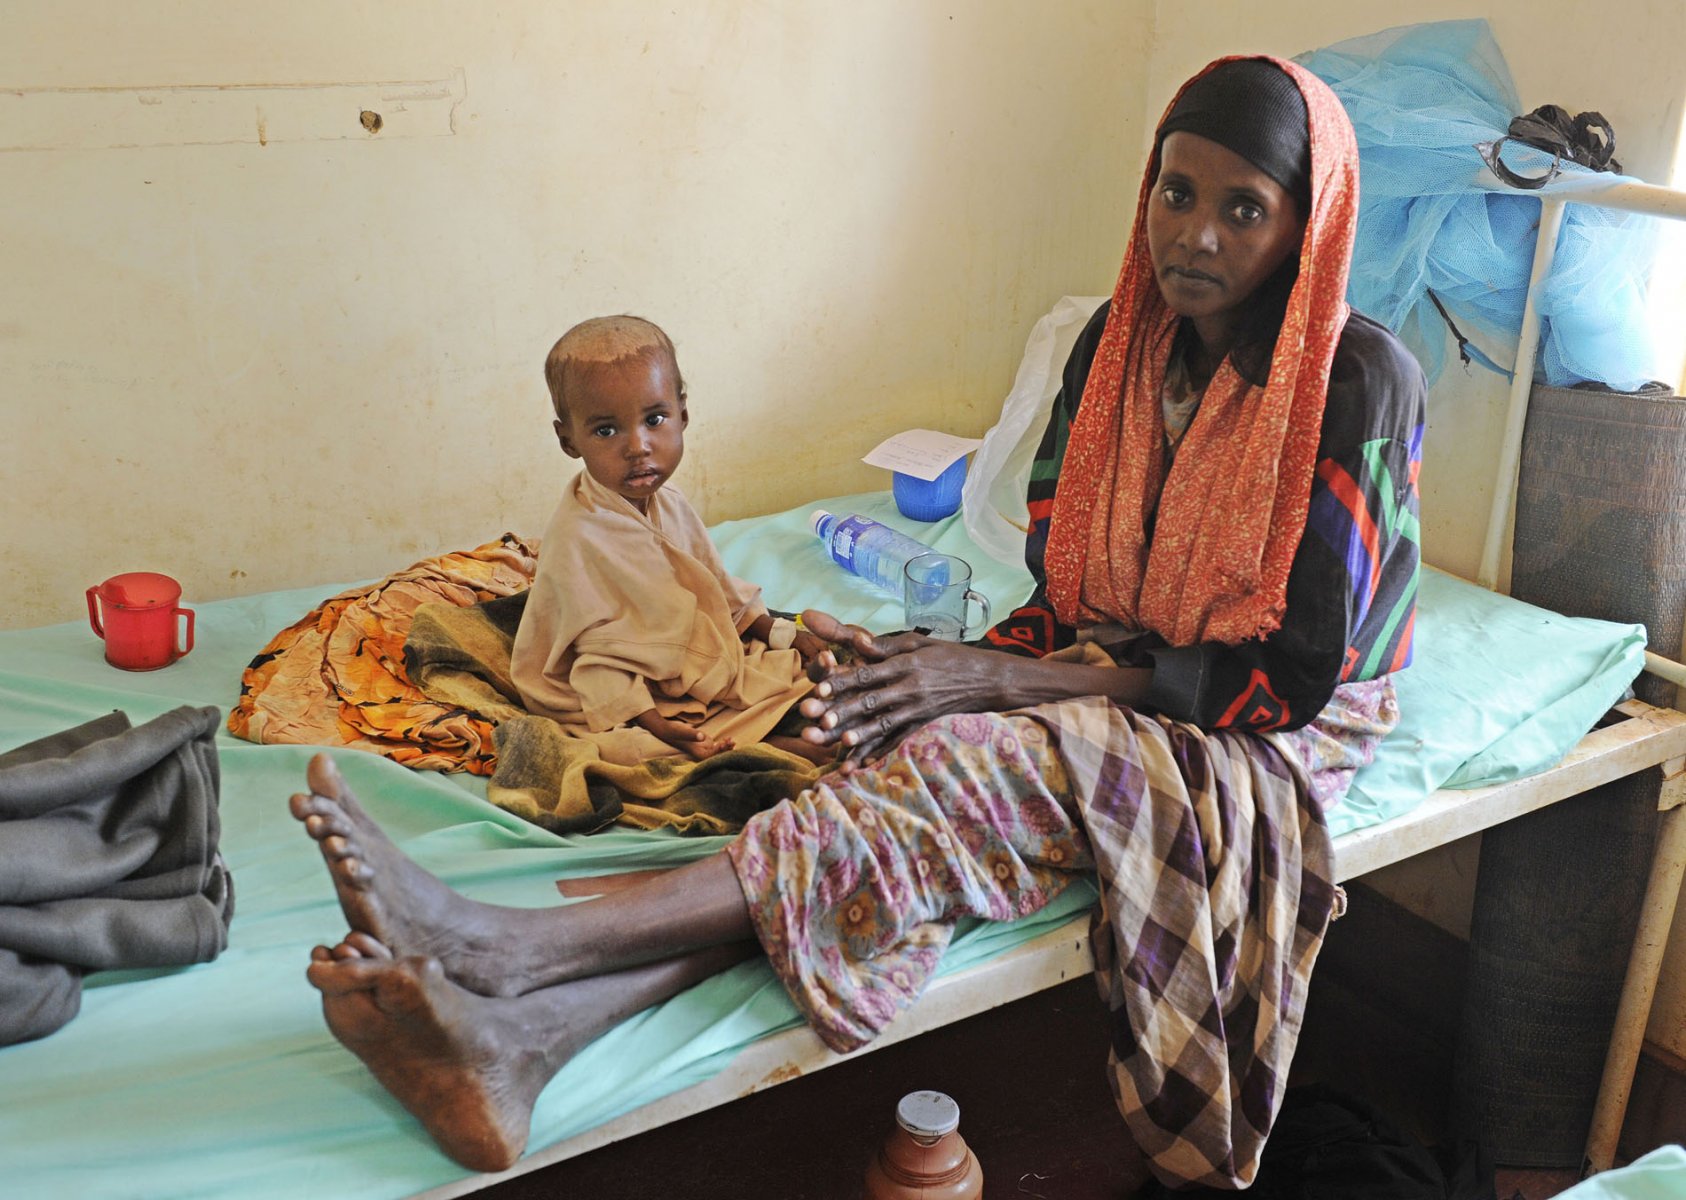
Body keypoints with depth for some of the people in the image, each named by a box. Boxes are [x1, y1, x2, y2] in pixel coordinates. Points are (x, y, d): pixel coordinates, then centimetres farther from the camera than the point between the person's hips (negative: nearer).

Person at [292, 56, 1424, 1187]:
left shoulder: (1359, 380, -14)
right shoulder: (1121, 341, 4)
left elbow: (1291, 675, -18)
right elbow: (1064, 584, 5)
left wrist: (995, 677, -23)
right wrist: (945, 672, -19)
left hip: (1274, 738, -4)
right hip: (1104, 688, 5)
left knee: (964, 764, -34)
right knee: (904, 780, -28)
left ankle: (512, 951, -44)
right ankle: (527, 1035, -46)